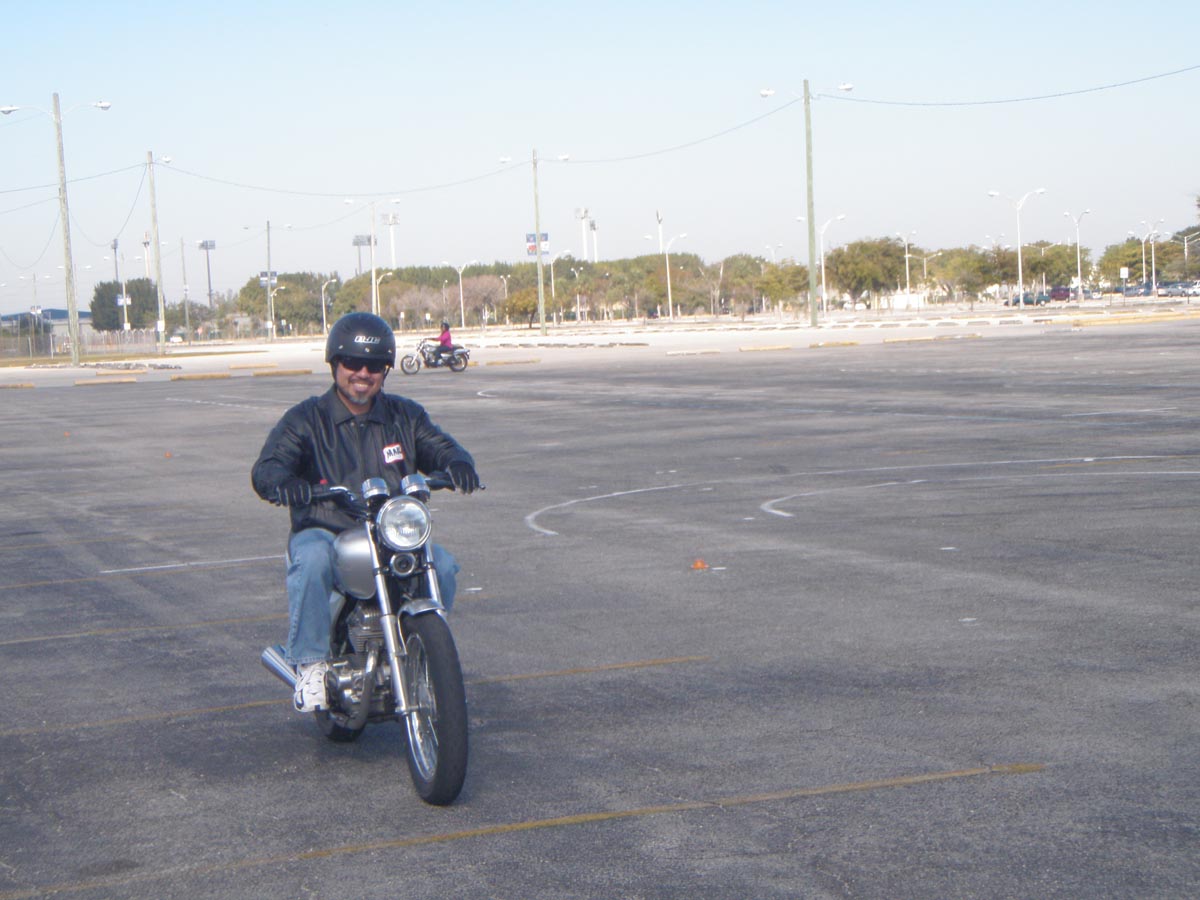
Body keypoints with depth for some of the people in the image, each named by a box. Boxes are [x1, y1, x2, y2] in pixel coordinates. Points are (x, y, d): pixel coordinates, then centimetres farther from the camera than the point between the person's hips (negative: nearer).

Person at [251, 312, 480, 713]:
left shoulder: (405, 416, 13)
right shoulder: (305, 420, 3)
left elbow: (438, 446, 3)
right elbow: (266, 466, -10)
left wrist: (457, 462, -24)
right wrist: (282, 481, -37)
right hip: (324, 531, -3)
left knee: (442, 565, -24)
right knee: (312, 559, -37)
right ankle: (311, 665, -24)